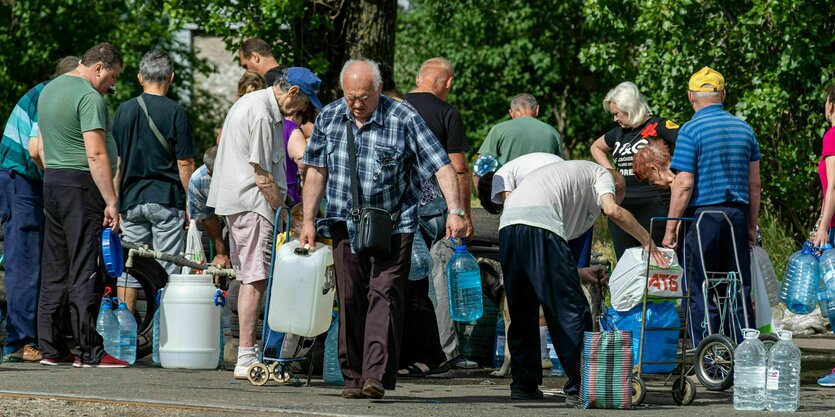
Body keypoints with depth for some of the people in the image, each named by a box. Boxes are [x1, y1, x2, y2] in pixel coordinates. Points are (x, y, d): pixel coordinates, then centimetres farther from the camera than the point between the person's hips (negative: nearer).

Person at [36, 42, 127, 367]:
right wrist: (111, 201, -19)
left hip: (51, 181, 9)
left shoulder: (50, 90, 17)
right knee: (85, 269, -8)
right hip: (81, 184, -9)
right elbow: (96, 154, -20)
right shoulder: (90, 97, -13)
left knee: (54, 269, 10)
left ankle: (51, 347, 11)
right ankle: (89, 351, -8)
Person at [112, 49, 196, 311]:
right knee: (167, 272, 0)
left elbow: (115, 161, 9)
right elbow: (184, 164, -8)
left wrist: (115, 202, 16)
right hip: (166, 200, -4)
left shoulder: (124, 110, 5)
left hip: (131, 199, 4)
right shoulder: (175, 112, -8)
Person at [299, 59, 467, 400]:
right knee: (350, 299, 3)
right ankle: (354, 376, 10)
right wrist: (308, 220, 3)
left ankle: (377, 374, -22)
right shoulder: (329, 118, 3)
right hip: (345, 224, 4)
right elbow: (317, 171, 9)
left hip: (393, 225, -4)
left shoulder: (404, 119, -10)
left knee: (384, 294, -14)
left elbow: (441, 166, -13)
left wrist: (455, 211, -24)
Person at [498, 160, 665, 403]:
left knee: (522, 312, 17)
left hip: (507, 223, 7)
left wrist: (583, 274, 38)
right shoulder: (603, 176, 21)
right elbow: (613, 210, -1)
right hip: (540, 223, -7)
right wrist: (647, 241, 8)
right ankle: (580, 387, -5)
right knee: (570, 309, -2)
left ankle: (523, 384, 19)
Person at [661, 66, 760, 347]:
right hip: (737, 216, 5)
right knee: (739, 292, 9)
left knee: (700, 295, 0)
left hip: (702, 217, -5)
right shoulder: (744, 129, 9)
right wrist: (752, 226, 20)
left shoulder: (691, 130, -8)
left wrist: (670, 229, -8)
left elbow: (684, 185, -13)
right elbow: (754, 184, 13)